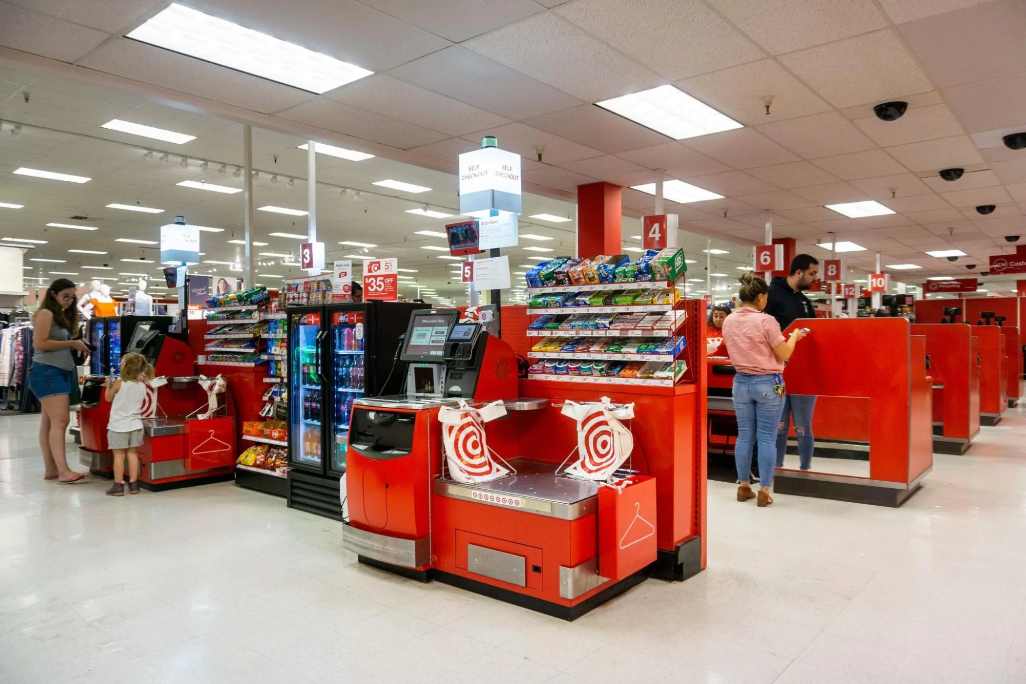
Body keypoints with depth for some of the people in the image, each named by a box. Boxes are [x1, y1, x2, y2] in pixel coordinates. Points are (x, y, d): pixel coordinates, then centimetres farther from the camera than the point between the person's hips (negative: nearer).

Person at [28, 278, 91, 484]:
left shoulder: (62, 315, 19)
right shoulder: (46, 314, -7)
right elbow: (39, 344, -16)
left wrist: (76, 346, 3)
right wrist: (71, 343, -14)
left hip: (61, 372, 9)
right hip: (47, 372, -9)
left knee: (50, 422, 9)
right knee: (60, 421, -16)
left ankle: (51, 469, 11)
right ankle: (63, 471, -20)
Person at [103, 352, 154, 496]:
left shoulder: (119, 384, -12)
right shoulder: (142, 385, -1)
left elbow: (108, 398, 4)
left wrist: (108, 384, 19)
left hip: (118, 425, -4)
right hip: (135, 424, 4)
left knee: (118, 455, 1)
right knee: (132, 453, 10)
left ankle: (118, 485, 3)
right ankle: (133, 484, 12)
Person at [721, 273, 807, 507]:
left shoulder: (728, 321, 2)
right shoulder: (766, 321, -16)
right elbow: (784, 354, -9)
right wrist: (794, 336, 8)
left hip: (741, 382, 5)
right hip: (767, 383, -5)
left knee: (744, 436, 12)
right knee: (767, 438, 2)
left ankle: (743, 487, 19)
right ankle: (764, 492, 6)